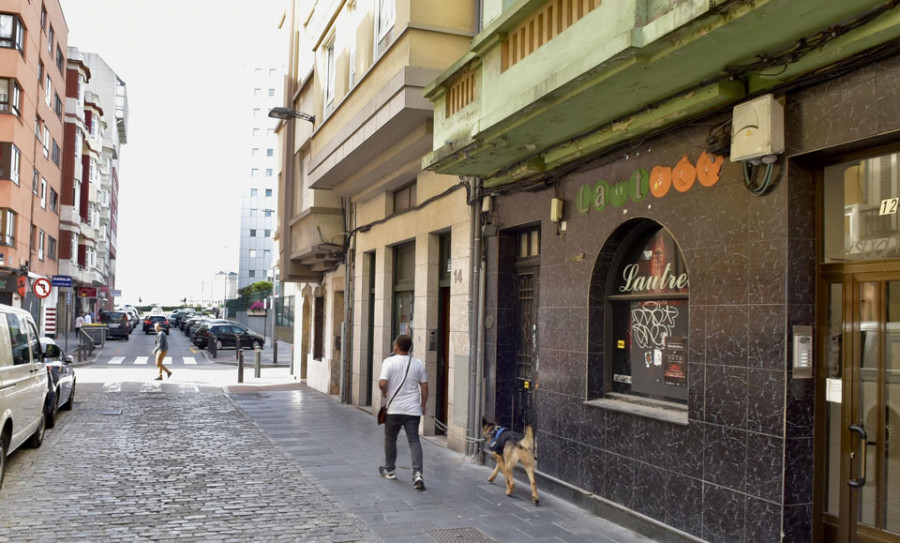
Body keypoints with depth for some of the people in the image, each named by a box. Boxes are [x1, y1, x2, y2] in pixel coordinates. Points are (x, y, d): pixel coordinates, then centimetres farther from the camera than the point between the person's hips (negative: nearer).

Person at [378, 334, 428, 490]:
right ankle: (417, 473, -14)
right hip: (413, 409, 2)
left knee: (390, 439, 17)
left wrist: (384, 393, 3)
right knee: (414, 440, 1)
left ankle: (389, 470, 31)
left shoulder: (389, 362, -8)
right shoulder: (418, 364, 3)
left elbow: (382, 383, -18)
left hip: (394, 408, -2)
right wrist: (423, 405, 17)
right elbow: (424, 387, 7)